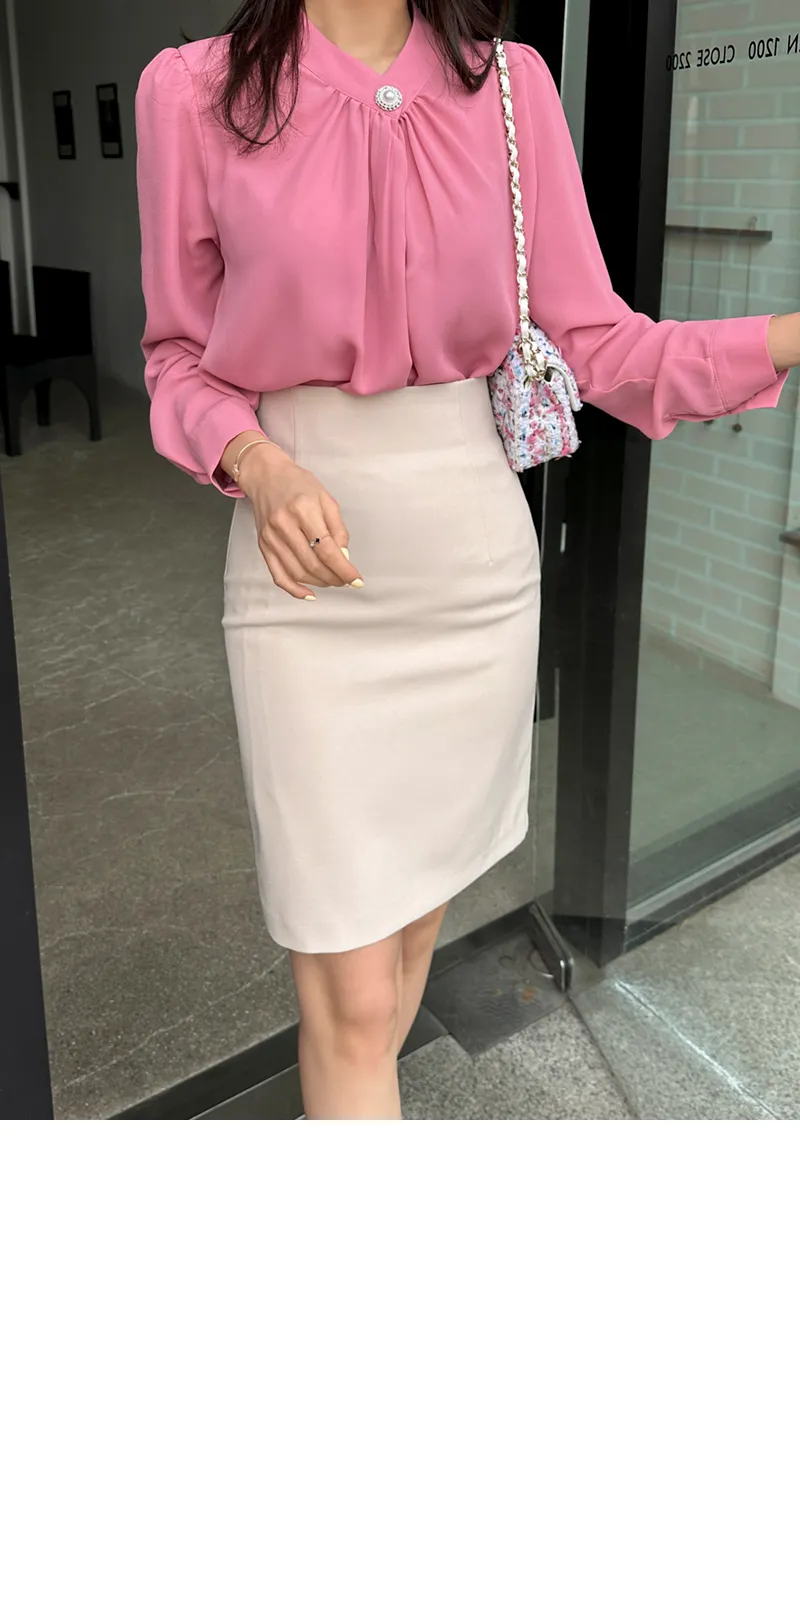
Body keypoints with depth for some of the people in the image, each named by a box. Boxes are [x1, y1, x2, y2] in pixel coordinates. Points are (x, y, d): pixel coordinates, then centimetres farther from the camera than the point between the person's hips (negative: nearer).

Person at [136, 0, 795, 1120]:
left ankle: (341, 1110, 42)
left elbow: (595, 341, 2)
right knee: (351, 994, -2)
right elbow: (179, 353, 4)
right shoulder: (196, 92, -4)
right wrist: (255, 464, -17)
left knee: (416, 915, 16)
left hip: (475, 559, 3)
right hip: (306, 576, -2)